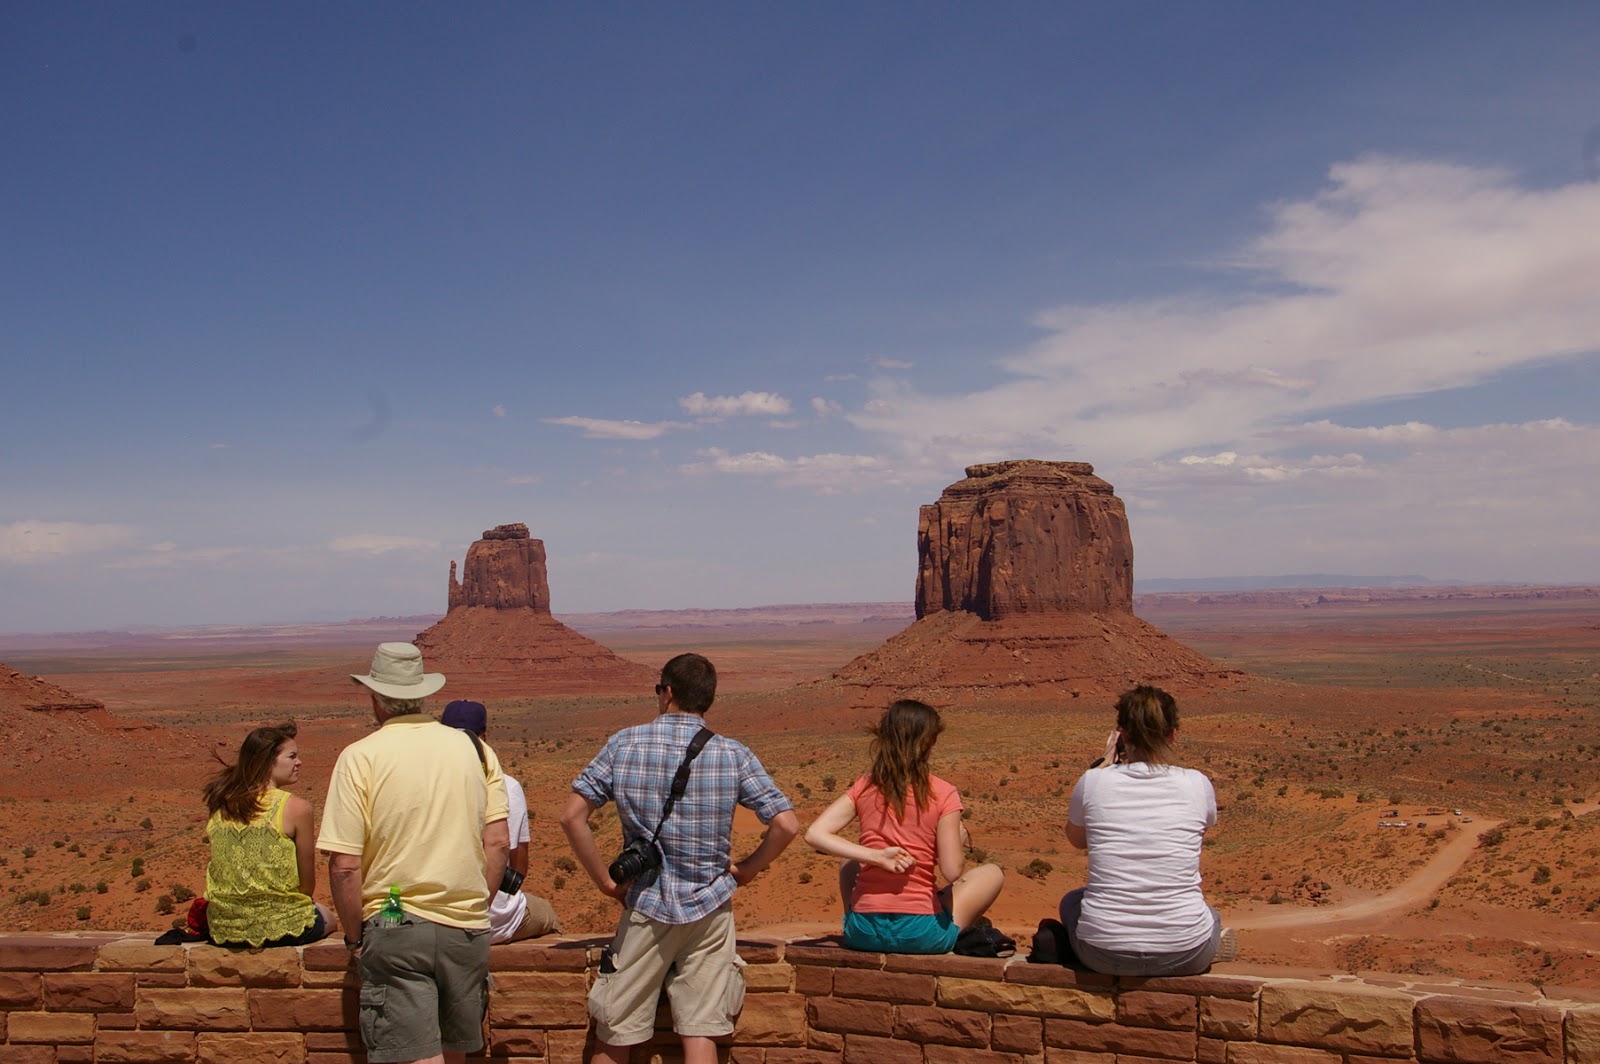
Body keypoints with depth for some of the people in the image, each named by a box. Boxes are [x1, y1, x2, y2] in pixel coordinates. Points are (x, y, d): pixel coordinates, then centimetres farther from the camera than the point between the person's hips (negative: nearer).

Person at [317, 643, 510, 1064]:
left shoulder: (360, 757, -7)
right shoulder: (474, 749, 4)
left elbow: (344, 866, -11)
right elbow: (497, 843, 2)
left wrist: (355, 936, 1)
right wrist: (474, 909, 13)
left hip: (395, 927, -4)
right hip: (467, 930, 4)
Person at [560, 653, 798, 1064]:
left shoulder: (624, 744, -4)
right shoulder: (734, 755, -4)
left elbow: (571, 817, -7)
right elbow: (786, 825, -9)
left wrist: (606, 882, 0)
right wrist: (746, 870, 5)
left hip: (647, 906, -1)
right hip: (711, 907, 1)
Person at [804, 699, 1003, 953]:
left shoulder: (863, 787, 1)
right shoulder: (943, 794, -9)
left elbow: (815, 834, -10)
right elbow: (951, 872, -12)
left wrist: (877, 857, -11)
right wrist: (960, 840, 8)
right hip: (921, 936, -3)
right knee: (992, 873, 20)